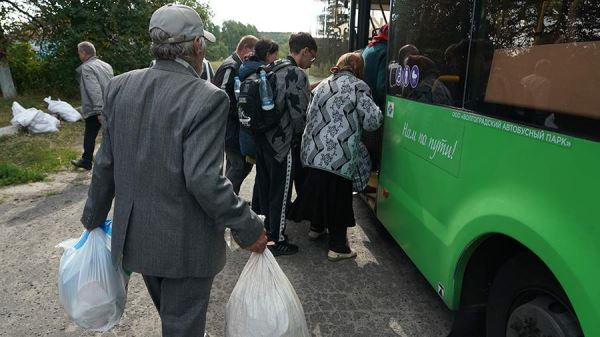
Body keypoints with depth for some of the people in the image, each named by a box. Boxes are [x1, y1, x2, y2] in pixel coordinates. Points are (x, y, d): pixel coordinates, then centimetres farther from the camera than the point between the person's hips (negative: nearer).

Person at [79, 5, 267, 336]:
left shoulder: (119, 86, -3)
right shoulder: (207, 98, -22)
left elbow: (106, 163, 2)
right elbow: (203, 179, -28)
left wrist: (94, 217, 16)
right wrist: (248, 228, -16)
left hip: (133, 235, 7)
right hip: (185, 243, -6)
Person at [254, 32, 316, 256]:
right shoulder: (297, 74, -16)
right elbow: (300, 114, -16)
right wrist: (301, 136, 3)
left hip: (262, 137, 9)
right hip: (281, 142, -9)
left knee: (266, 185, 19)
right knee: (281, 191, 3)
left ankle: (269, 228, 37)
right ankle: (277, 241, 14)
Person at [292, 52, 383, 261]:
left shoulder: (323, 85, 16)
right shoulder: (358, 87, -4)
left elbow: (310, 114, 18)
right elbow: (373, 121, -9)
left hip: (314, 151, 7)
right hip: (339, 157, -6)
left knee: (318, 189, 22)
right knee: (338, 198, 4)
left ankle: (316, 227, 42)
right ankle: (337, 247, 13)